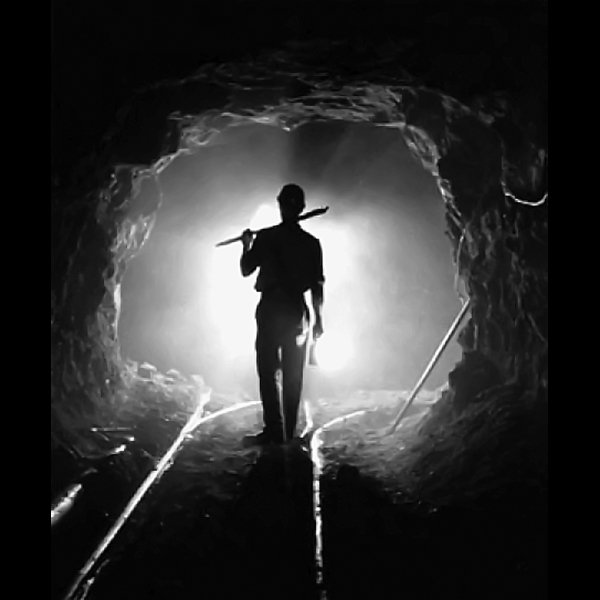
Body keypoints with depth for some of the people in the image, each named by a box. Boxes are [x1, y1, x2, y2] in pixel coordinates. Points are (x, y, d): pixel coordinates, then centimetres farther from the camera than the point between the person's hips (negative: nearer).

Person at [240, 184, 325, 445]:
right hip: (297, 312, 3)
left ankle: (274, 430, -8)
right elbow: (317, 285, 2)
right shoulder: (312, 243, 1)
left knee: (268, 372, 0)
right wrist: (318, 318, 10)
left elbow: (246, 270, 2)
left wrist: (246, 245, 20)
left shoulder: (266, 237, -7)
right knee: (293, 375, 10)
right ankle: (289, 432, 13)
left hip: (270, 310, -3)